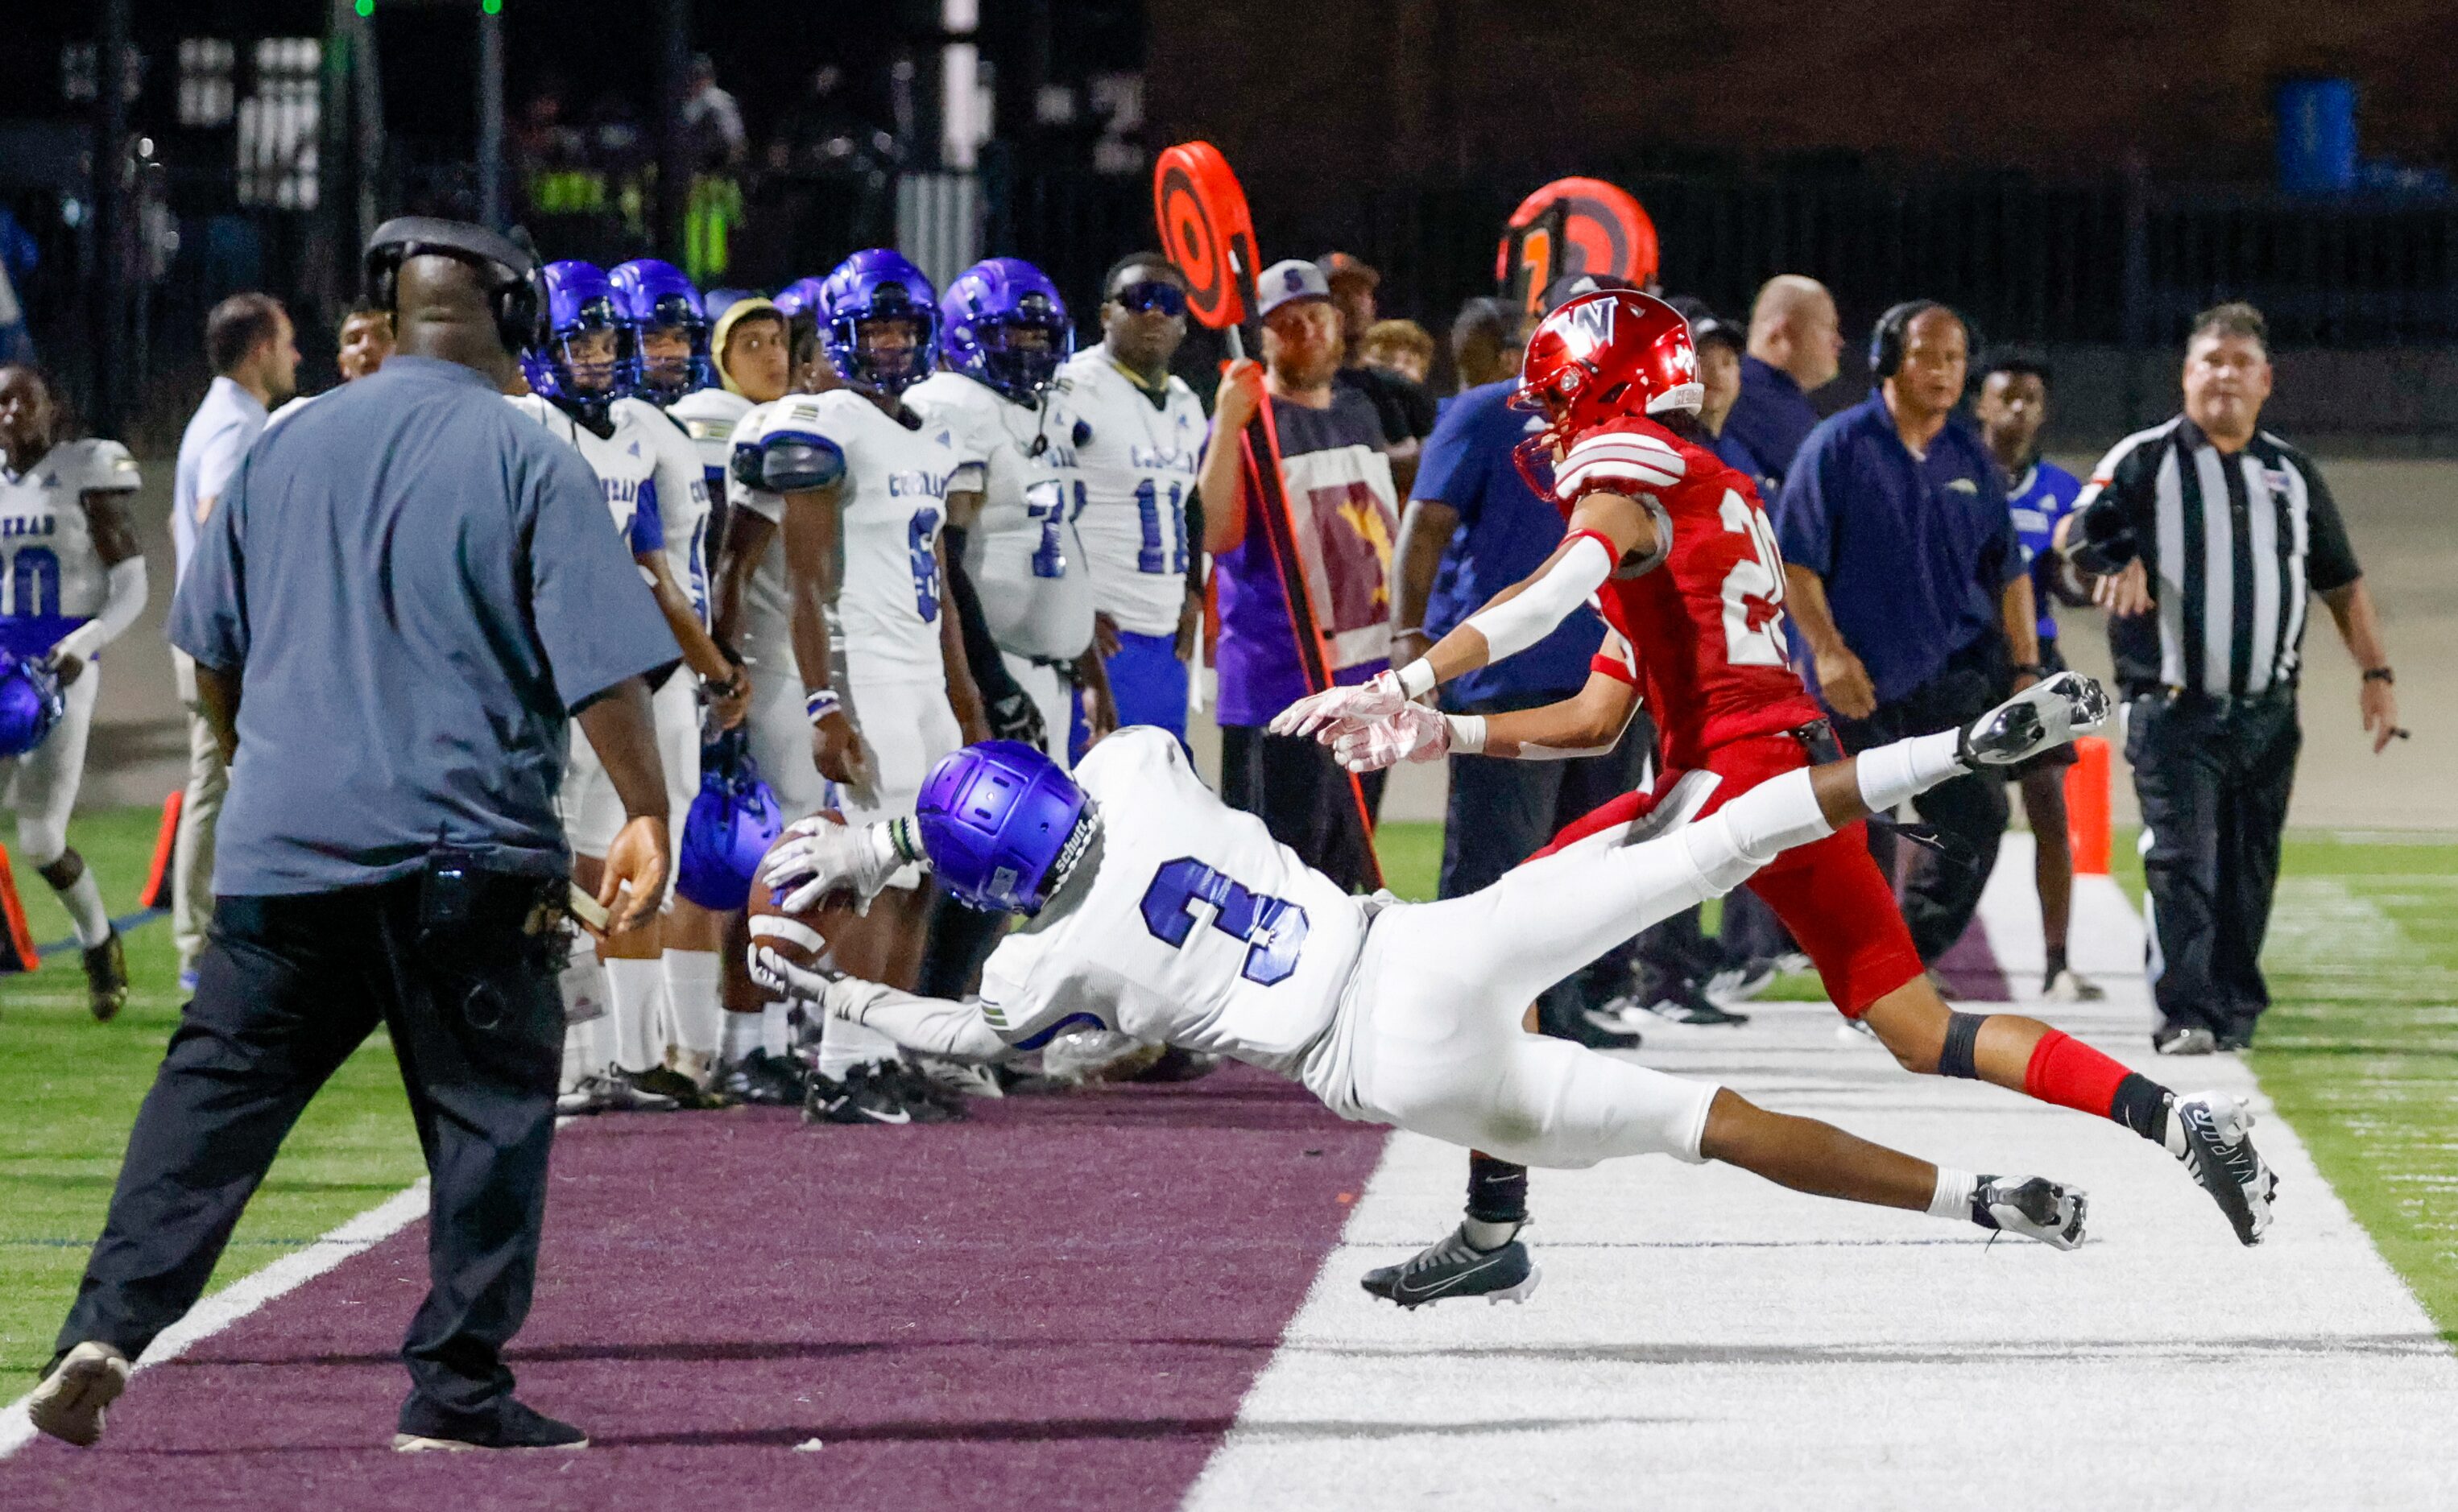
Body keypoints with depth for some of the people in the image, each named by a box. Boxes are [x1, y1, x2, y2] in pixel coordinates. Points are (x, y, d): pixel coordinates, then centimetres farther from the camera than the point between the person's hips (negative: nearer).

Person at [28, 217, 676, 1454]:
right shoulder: (532, 464, -3)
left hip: (281, 842, 4)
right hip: (468, 855, -4)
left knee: (217, 1087, 6)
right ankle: (457, 1388, 4)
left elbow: (212, 650, 19)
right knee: (489, 1109, 5)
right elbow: (603, 666, -9)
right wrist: (646, 816, -2)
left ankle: (107, 1326, -8)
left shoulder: (286, 449, 10)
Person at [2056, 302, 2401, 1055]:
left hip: (2267, 710, 4)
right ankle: (2186, 1014, -12)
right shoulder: (2144, 461, 3)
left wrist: (2376, 672, 14)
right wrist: (2114, 563, -31)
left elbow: (2342, 583, 22)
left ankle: (2236, 1007, 16)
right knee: (2181, 862, -12)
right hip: (2174, 705, -4)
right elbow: (2074, 534, -10)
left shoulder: (2291, 473, 16)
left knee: (2251, 869, 6)